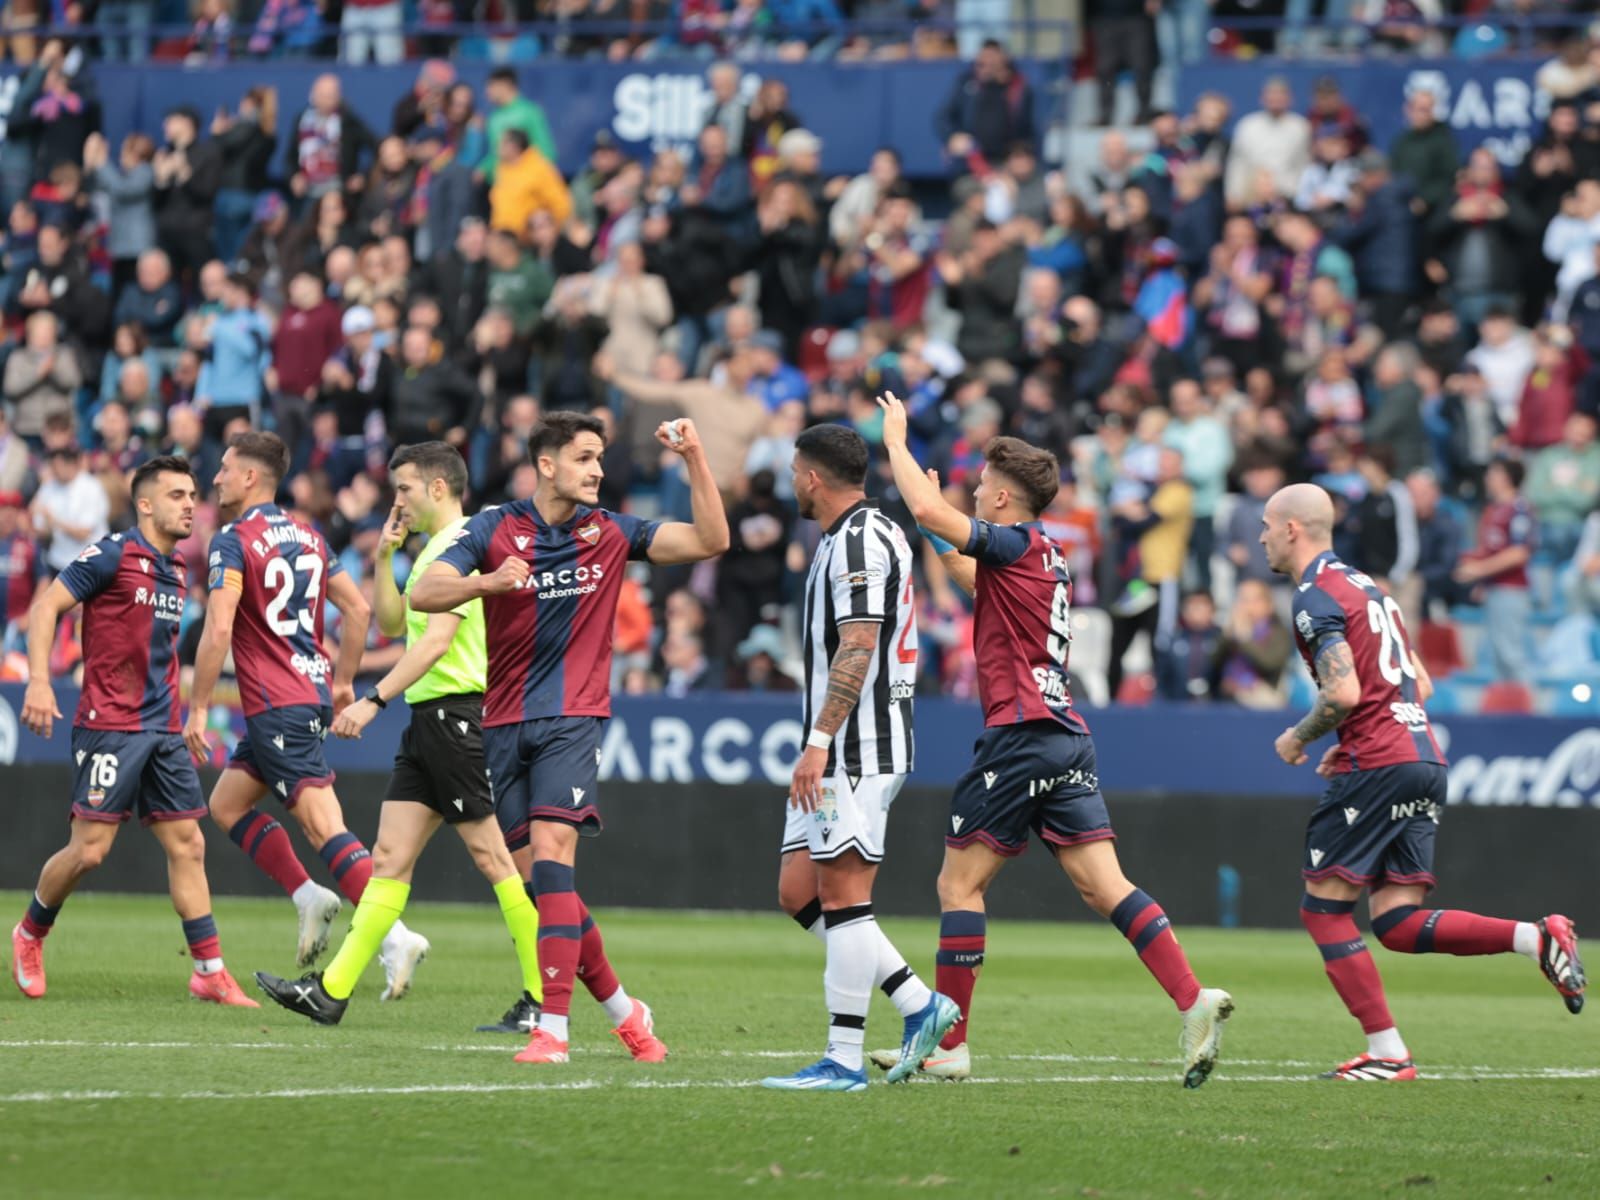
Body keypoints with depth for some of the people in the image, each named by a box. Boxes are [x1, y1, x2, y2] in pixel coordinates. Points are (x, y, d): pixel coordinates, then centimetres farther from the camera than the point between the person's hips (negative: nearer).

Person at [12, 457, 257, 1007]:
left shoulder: (178, 569, 14)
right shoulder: (113, 554, -9)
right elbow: (46, 606, -10)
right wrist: (39, 682, -21)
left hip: (162, 729, 7)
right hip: (108, 726, -7)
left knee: (188, 844, 2)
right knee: (89, 849, -7)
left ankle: (210, 972, 3)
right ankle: (30, 935, 18)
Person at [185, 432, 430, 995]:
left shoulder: (233, 541, -11)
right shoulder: (306, 536, 13)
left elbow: (218, 632, -18)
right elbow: (357, 609, 15)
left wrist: (198, 708, -13)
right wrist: (343, 681, 21)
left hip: (277, 706, -9)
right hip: (312, 694, 9)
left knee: (322, 824, -13)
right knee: (226, 802, 19)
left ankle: (395, 935, -21)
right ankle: (308, 896, 9)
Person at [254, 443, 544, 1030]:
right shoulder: (434, 549, 19)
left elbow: (436, 639, -22)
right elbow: (392, 623, 27)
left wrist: (375, 699, -25)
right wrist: (384, 557, 16)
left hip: (458, 714, -10)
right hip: (428, 719, 10)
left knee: (491, 856, -7)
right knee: (390, 856, 5)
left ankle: (544, 997, -3)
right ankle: (331, 991, 2)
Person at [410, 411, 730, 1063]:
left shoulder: (610, 533, 4)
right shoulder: (494, 528, 0)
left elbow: (711, 540, 0)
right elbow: (423, 594, -12)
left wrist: (694, 457, -9)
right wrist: (486, 582, -31)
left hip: (573, 720, -2)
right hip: (504, 724, 2)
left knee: (550, 855, -19)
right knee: (535, 877, 2)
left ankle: (553, 1027, -21)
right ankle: (619, 1006, 19)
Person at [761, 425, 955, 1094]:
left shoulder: (859, 541, -13)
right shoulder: (857, 535, 19)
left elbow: (857, 648, -22)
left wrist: (818, 742, -26)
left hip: (859, 749, -10)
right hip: (843, 753, 10)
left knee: (843, 895, -9)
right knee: (798, 891, 9)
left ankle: (844, 1060, -8)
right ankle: (919, 1005, 9)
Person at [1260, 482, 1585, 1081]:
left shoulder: (1316, 598, -8)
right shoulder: (1368, 587, 22)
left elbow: (1343, 694, -20)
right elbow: (1420, 685, 25)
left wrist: (1297, 738, -2)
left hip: (1378, 764, -9)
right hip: (1425, 759, 9)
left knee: (1323, 908, -1)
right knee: (1398, 925, 4)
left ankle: (1387, 1052, -6)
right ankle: (1537, 937, -10)